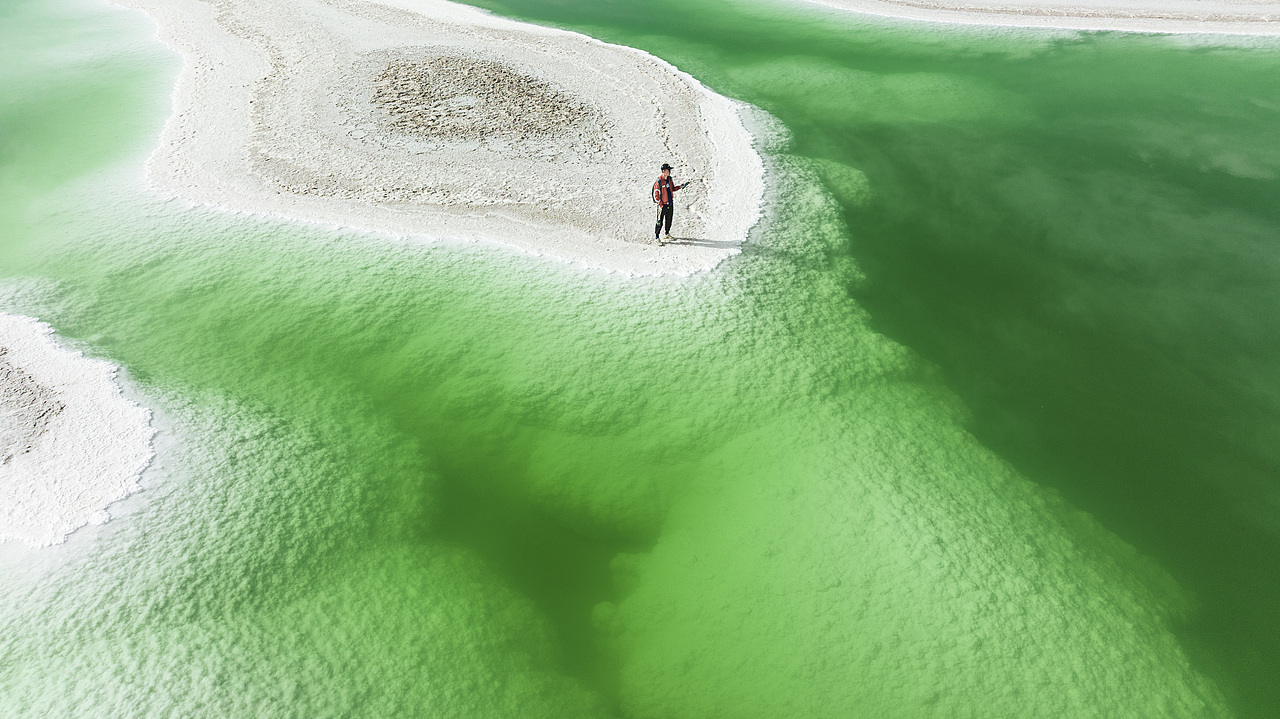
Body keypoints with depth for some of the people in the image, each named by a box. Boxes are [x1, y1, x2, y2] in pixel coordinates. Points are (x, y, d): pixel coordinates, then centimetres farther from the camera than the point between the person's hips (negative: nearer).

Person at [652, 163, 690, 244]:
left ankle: (667, 234, 35)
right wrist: (661, 205, -17)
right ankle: (656, 237, 12)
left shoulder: (670, 179, 4)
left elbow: (673, 188, 19)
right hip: (663, 205, -7)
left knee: (669, 221, 17)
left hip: (670, 204, 7)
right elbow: (656, 195, -15)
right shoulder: (659, 181, -17)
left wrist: (681, 186, 3)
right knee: (660, 222, -2)